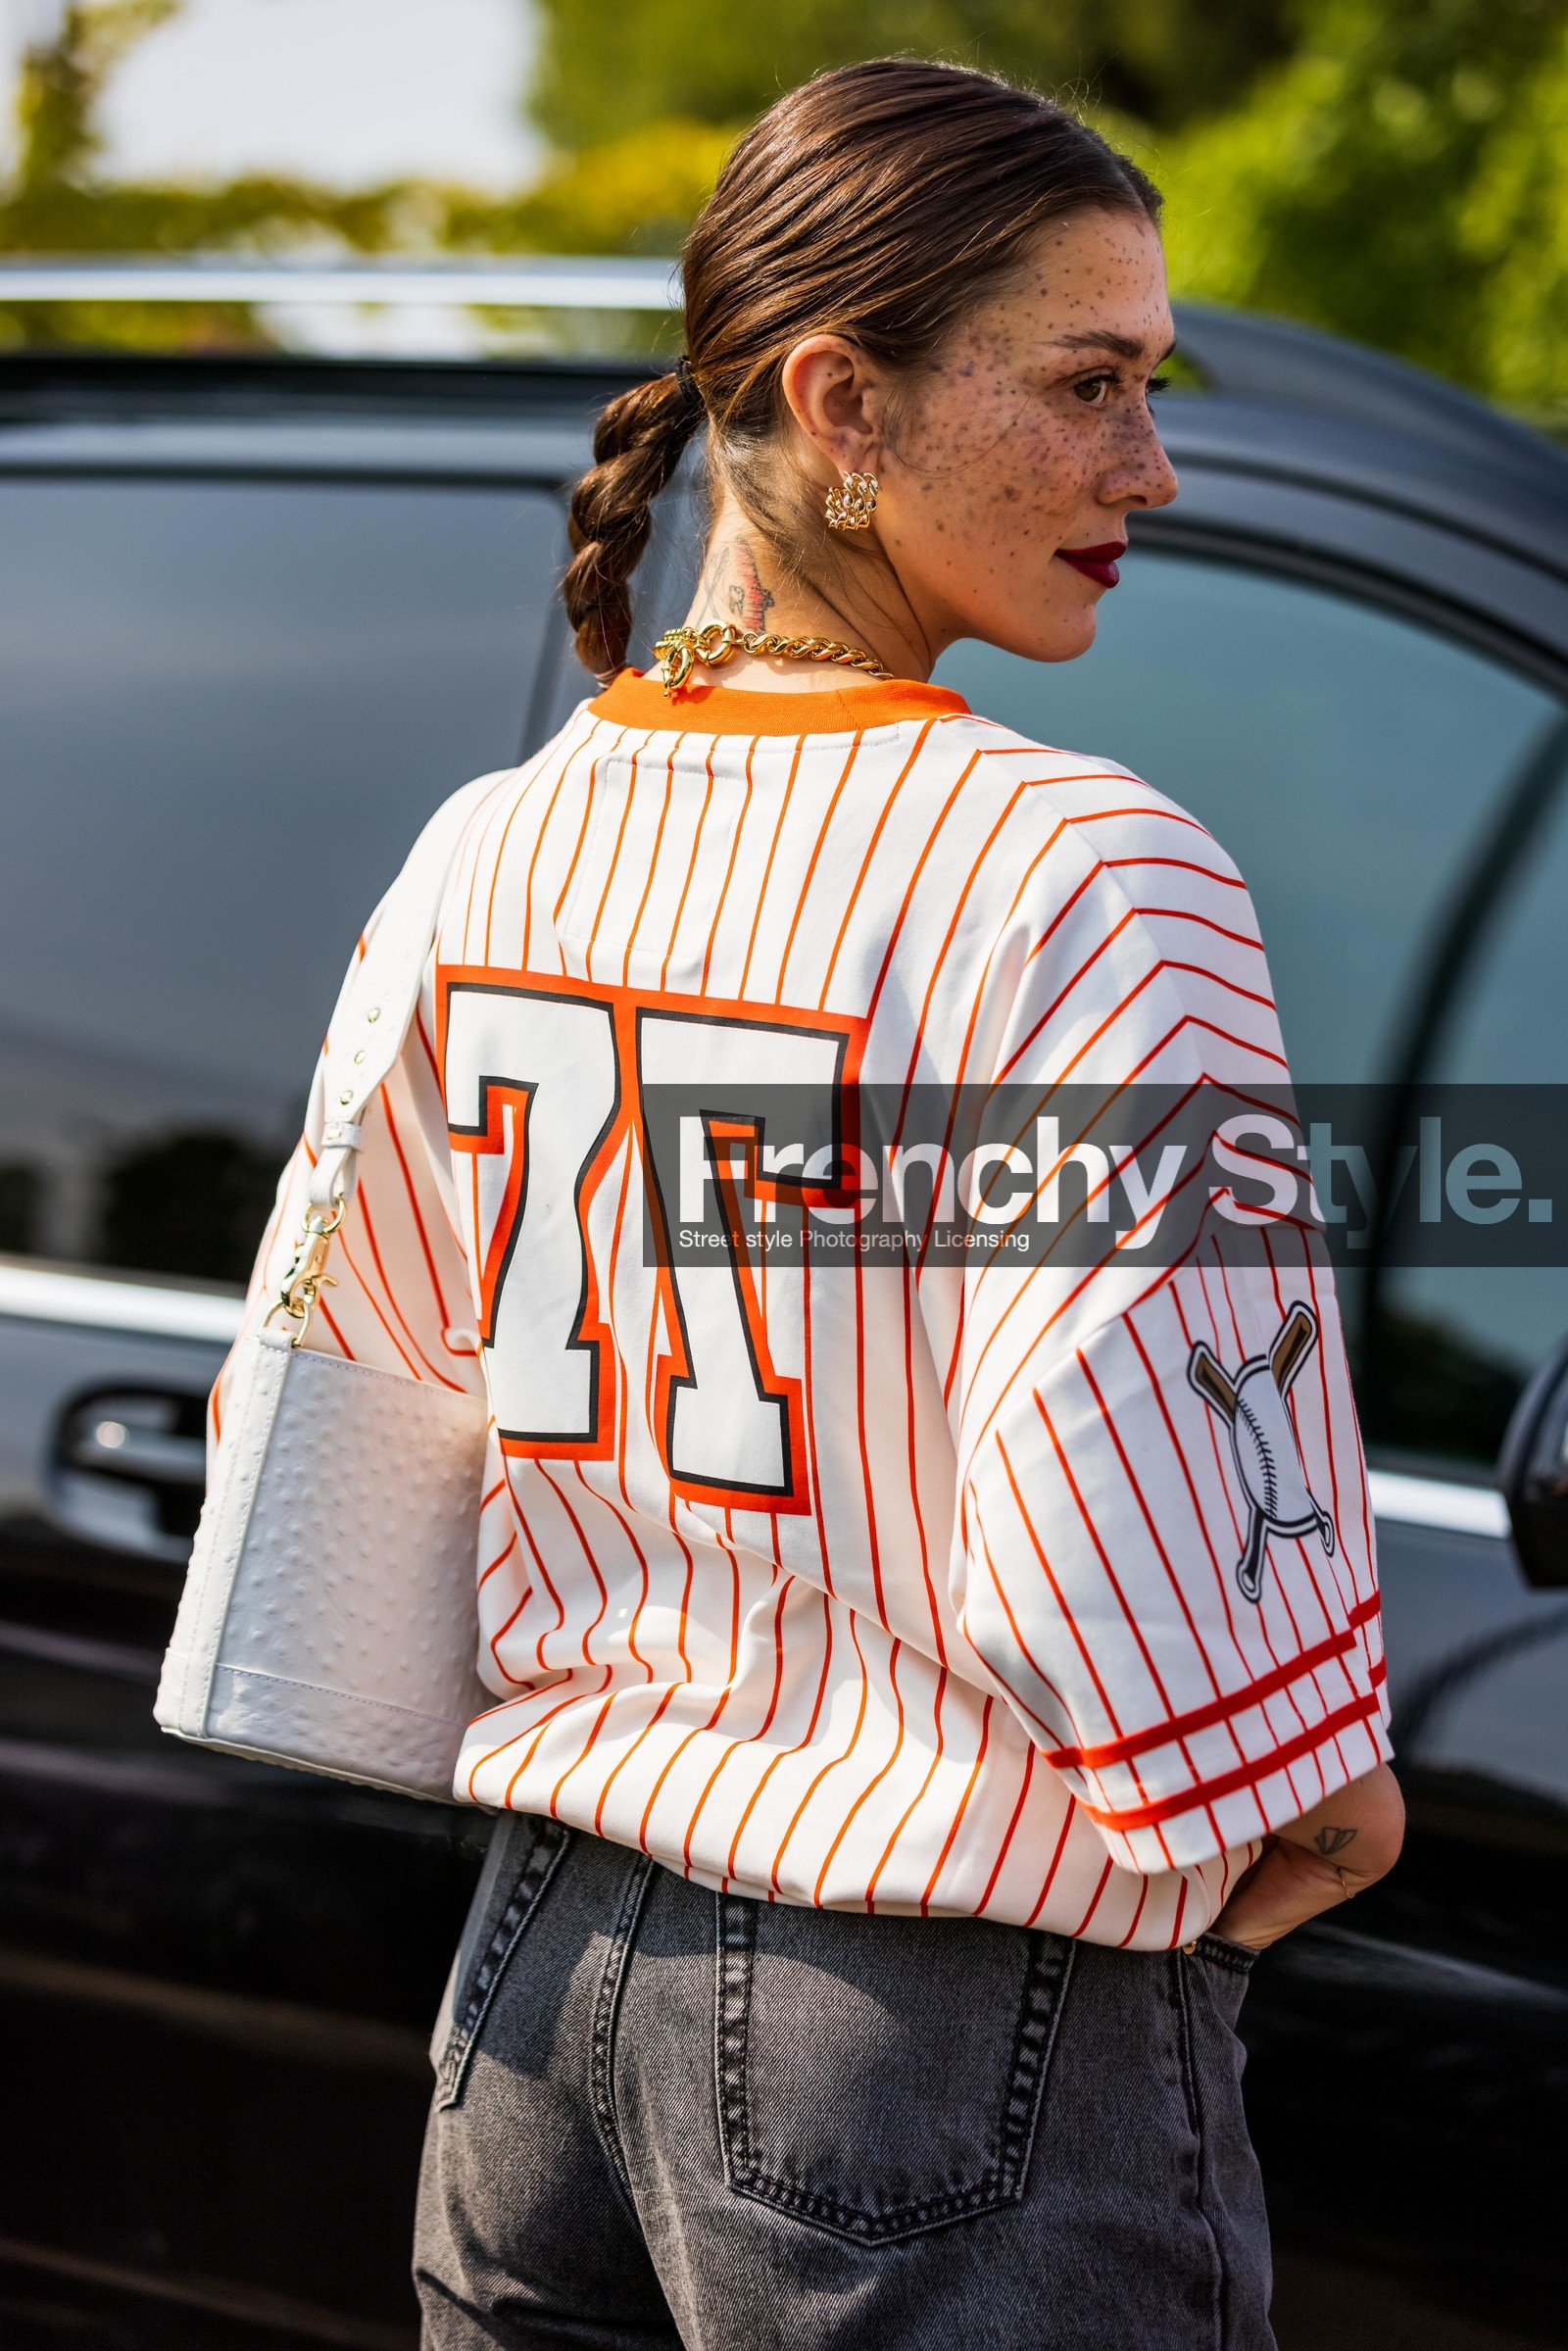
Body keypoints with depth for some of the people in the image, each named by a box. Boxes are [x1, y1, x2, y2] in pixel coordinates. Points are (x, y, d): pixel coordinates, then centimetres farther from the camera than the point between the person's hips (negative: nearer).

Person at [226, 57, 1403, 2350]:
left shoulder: (510, 843, 4)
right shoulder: (1095, 878, -18)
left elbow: (339, 1361, 15)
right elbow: (1107, 1512, -25)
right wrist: (1309, 1792, -7)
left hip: (548, 1963, 7)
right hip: (963, 2033, -7)